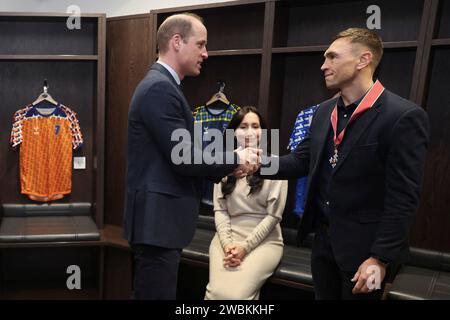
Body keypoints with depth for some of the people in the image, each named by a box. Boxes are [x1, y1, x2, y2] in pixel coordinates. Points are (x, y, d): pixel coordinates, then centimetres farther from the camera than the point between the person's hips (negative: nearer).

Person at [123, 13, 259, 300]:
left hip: (162, 218, 10)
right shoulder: (159, 88, -18)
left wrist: (228, 164, 3)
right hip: (158, 221, -10)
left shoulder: (163, 85, 14)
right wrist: (236, 159, -9)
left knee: (155, 292, 22)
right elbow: (183, 158, -23)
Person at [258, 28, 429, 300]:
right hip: (323, 238, 6)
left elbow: (403, 198, -17)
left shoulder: (403, 116, -16)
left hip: (363, 246, -6)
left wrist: (381, 258, -17)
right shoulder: (324, 111, 6)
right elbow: (301, 161, 4)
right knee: (324, 296, 21)